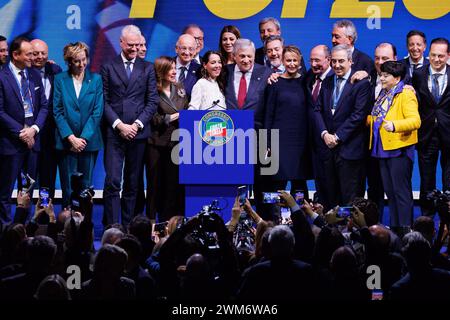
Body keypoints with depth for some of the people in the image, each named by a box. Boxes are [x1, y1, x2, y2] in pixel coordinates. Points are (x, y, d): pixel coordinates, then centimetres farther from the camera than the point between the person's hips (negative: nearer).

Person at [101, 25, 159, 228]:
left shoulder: (147, 68, 10)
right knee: (112, 181, -9)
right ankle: (111, 226, -10)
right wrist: (119, 125, -10)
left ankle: (128, 225, 9)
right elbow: (104, 102, 1)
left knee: (132, 184, 5)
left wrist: (137, 124, -7)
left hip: (138, 133, 2)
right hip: (114, 133, -2)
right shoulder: (108, 68, 6)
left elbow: (152, 101, 5)